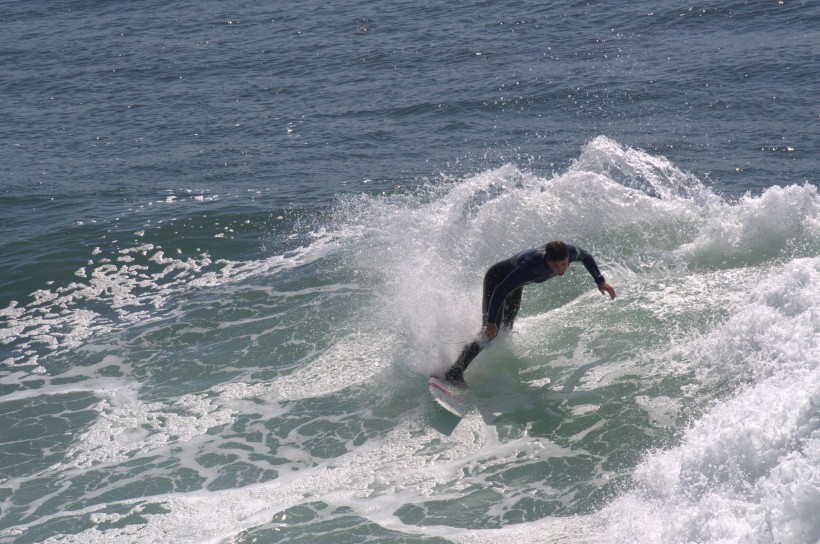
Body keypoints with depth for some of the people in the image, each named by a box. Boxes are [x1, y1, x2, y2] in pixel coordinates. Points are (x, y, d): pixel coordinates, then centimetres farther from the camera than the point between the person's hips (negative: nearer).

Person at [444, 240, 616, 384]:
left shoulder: (570, 252, -28)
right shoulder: (531, 266, -46)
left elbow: (585, 256, -1)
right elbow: (500, 291, -42)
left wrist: (600, 281, -4)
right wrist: (491, 322, -38)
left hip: (515, 283, 8)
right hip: (497, 280, -8)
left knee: (506, 331, 19)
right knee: (490, 334, -16)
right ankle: (454, 373, -11)